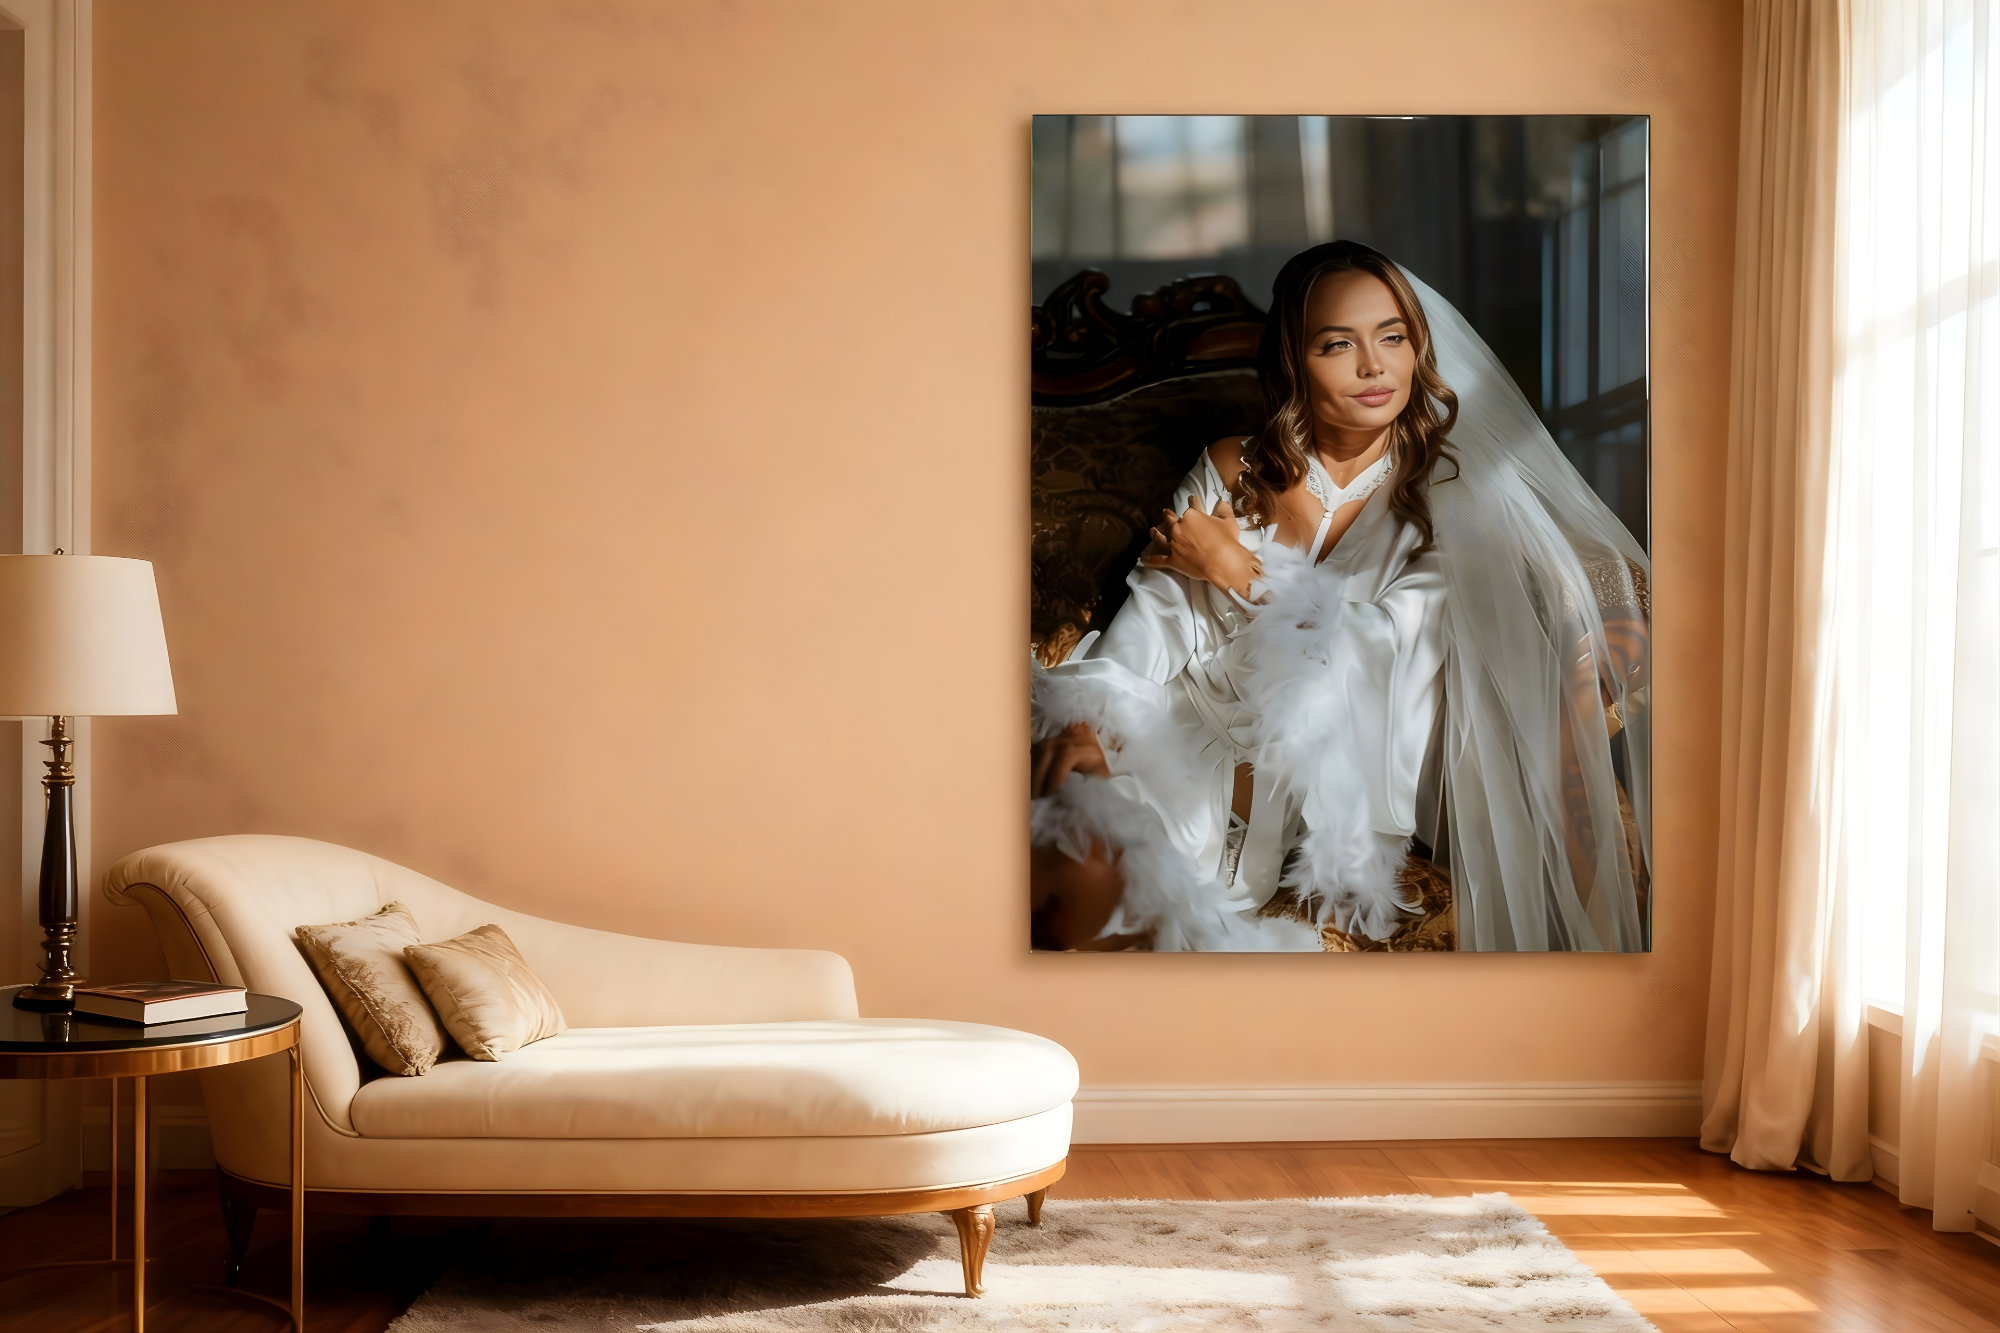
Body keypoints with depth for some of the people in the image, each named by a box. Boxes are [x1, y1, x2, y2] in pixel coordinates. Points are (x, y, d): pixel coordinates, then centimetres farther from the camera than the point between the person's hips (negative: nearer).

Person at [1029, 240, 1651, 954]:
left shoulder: (1445, 499, 1)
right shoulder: (1231, 471, 8)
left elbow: (1385, 649, -12)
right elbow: (1156, 611, 2)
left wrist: (1235, 567, -7)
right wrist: (1090, 719, -18)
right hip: (1184, 735, 3)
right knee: (1065, 867, -29)